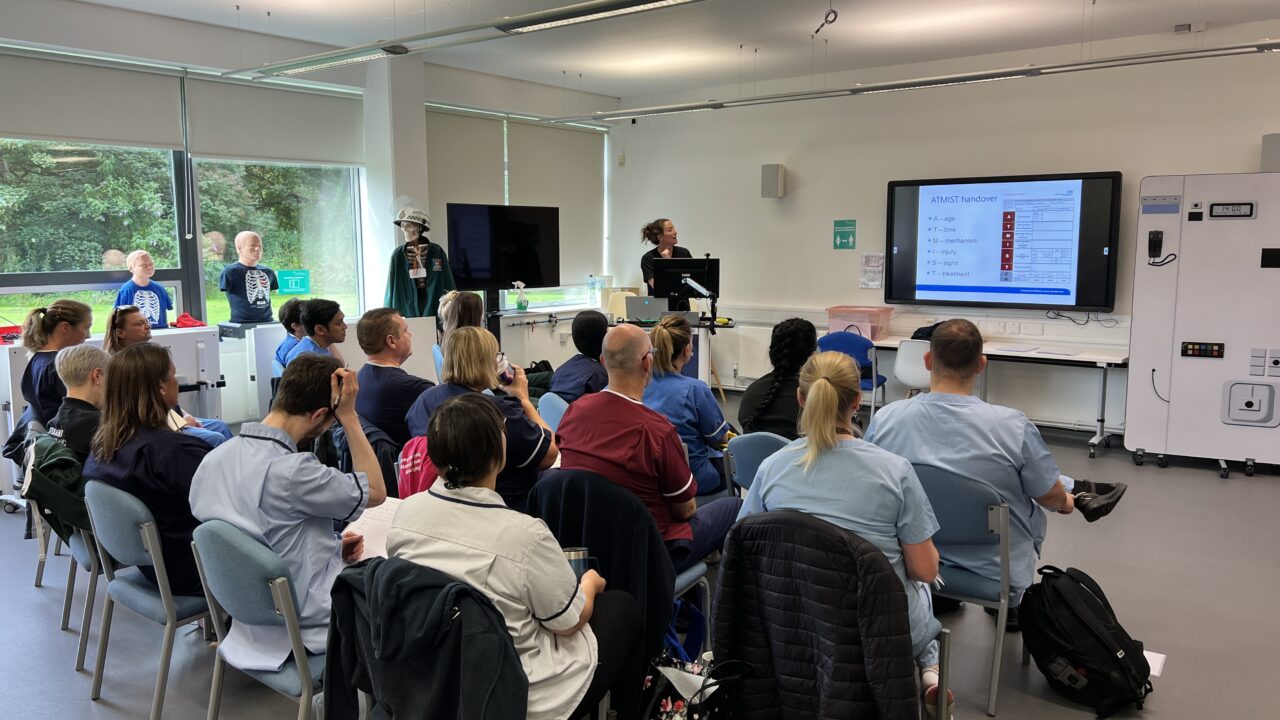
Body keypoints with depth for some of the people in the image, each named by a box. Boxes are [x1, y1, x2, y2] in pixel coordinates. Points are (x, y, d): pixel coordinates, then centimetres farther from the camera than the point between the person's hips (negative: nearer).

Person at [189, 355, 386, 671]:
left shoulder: (214, 459, -5)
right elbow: (375, 491, -14)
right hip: (307, 625, -8)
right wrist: (349, 416, -16)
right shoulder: (292, 472, -31)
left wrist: (331, 547, 7)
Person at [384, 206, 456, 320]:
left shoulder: (437, 252, 0)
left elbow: (448, 286, 1)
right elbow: (393, 288, 5)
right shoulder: (398, 255, 3)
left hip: (434, 308, -1)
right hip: (407, 310, 1)